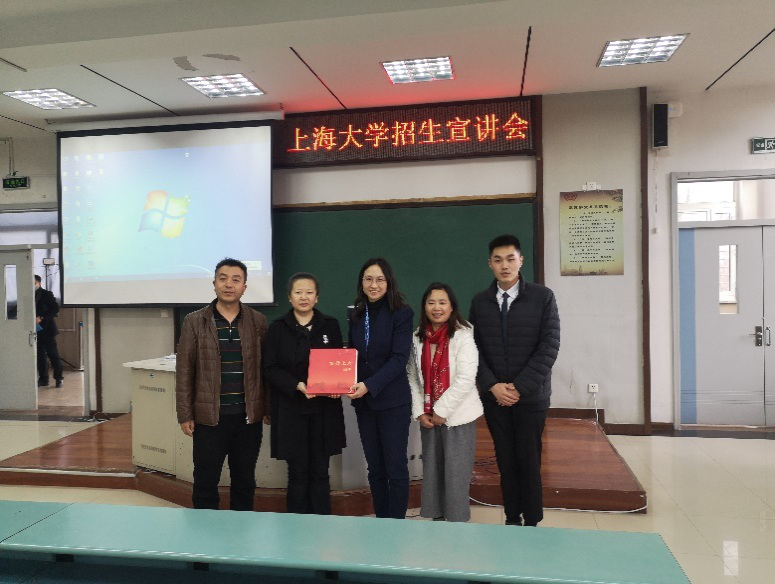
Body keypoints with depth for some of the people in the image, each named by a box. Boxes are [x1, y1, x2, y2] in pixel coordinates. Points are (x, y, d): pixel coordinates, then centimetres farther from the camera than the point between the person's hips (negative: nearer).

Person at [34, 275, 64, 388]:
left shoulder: (47, 294, -3)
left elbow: (55, 309, -9)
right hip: (36, 330, 4)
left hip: (47, 329, -4)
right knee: (40, 355, 7)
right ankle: (43, 379, 14)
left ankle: (59, 378, 7)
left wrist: (41, 318, -17)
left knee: (53, 354, -1)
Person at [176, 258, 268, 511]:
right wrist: (185, 415, -2)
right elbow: (185, 370, 0)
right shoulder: (195, 322, -1)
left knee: (245, 481, 13)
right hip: (209, 417, -1)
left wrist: (269, 409, 4)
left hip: (249, 416, 2)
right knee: (205, 481, 8)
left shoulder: (258, 322, 3)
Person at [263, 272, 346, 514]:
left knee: (320, 472, 8)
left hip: (324, 410, 1)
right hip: (290, 409, -1)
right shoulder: (277, 328, 2)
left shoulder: (330, 325, 7)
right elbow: (270, 369, -2)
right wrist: (296, 385, -17)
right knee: (297, 472, 6)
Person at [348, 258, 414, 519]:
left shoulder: (401, 313, -8)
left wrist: (369, 385, -24)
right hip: (363, 402, 5)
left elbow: (399, 358, -15)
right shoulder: (357, 315, 9)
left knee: (395, 468, 2)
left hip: (392, 401, -5)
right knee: (375, 468, 13)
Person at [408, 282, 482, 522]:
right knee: (431, 470, 13)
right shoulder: (418, 337, 4)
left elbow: (465, 379, -17)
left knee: (456, 473, 2)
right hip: (428, 417, 5)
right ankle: (436, 516, 28)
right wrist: (419, 412, -3)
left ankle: (457, 521, 17)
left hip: (457, 416, -5)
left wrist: (442, 410, -14)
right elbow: (413, 377, 6)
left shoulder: (463, 336, -11)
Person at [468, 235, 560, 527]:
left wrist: (520, 387, -12)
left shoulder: (542, 297, -4)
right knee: (505, 460, 9)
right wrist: (492, 385, -9)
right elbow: (474, 349, 4)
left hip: (531, 395, -2)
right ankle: (512, 519, 22)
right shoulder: (479, 302, 5)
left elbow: (549, 346, -8)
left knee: (529, 459, 3)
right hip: (494, 396, 2)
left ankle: (532, 522, 18)